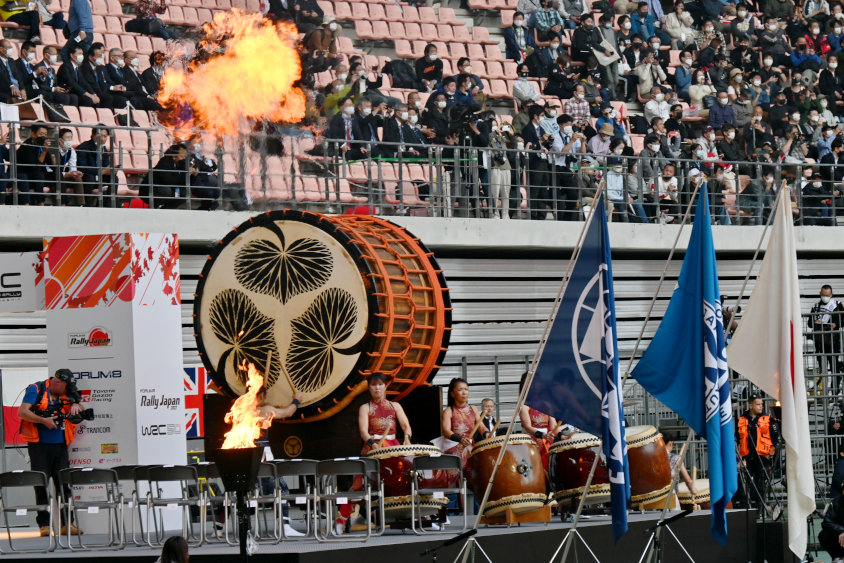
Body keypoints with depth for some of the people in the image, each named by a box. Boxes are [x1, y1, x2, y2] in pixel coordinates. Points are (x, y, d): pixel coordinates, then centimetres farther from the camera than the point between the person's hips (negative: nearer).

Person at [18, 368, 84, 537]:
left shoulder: (66, 394, 14)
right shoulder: (36, 390, -3)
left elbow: (80, 410, 22)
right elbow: (22, 412, -12)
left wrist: (75, 405, -2)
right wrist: (43, 420, -21)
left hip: (60, 445, 5)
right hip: (39, 445, -5)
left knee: (64, 483, 2)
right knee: (41, 485, -4)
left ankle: (67, 523, 5)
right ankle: (44, 524, -1)